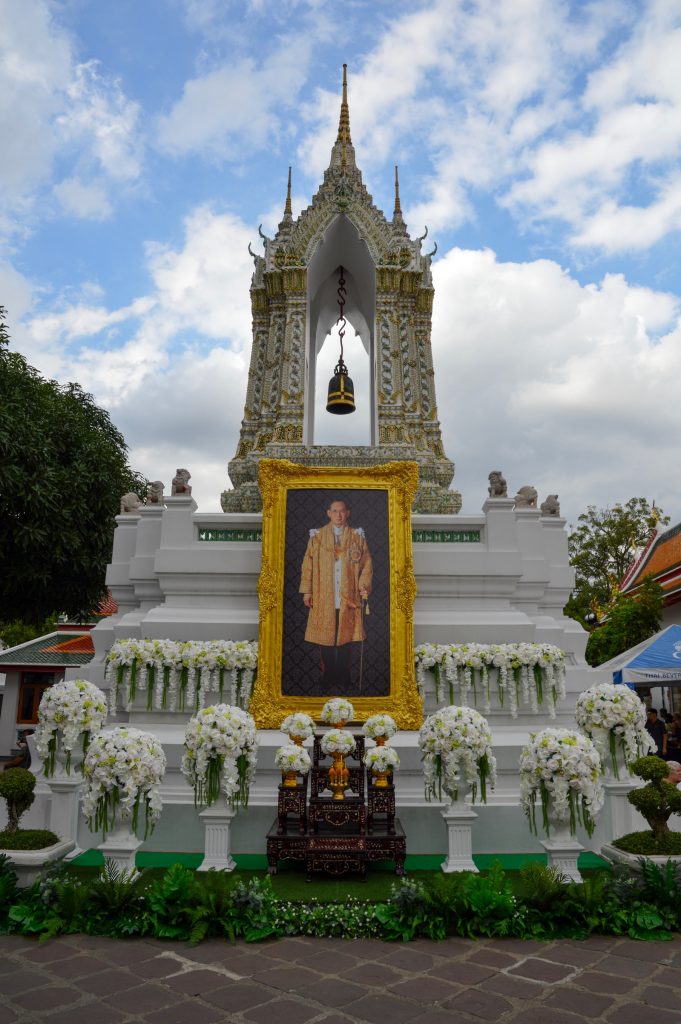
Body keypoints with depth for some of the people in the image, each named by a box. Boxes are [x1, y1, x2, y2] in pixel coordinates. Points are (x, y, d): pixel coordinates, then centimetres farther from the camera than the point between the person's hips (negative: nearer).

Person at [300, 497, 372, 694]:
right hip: (323, 598, 0)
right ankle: (328, 681, 14)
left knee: (347, 639, 3)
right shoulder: (317, 536, 5)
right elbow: (308, 564, 4)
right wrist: (307, 590, -1)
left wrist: (364, 586, -6)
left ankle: (344, 681, 15)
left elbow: (367, 564, 6)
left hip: (349, 597, 0)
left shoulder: (357, 536, 6)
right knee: (326, 641, 2)